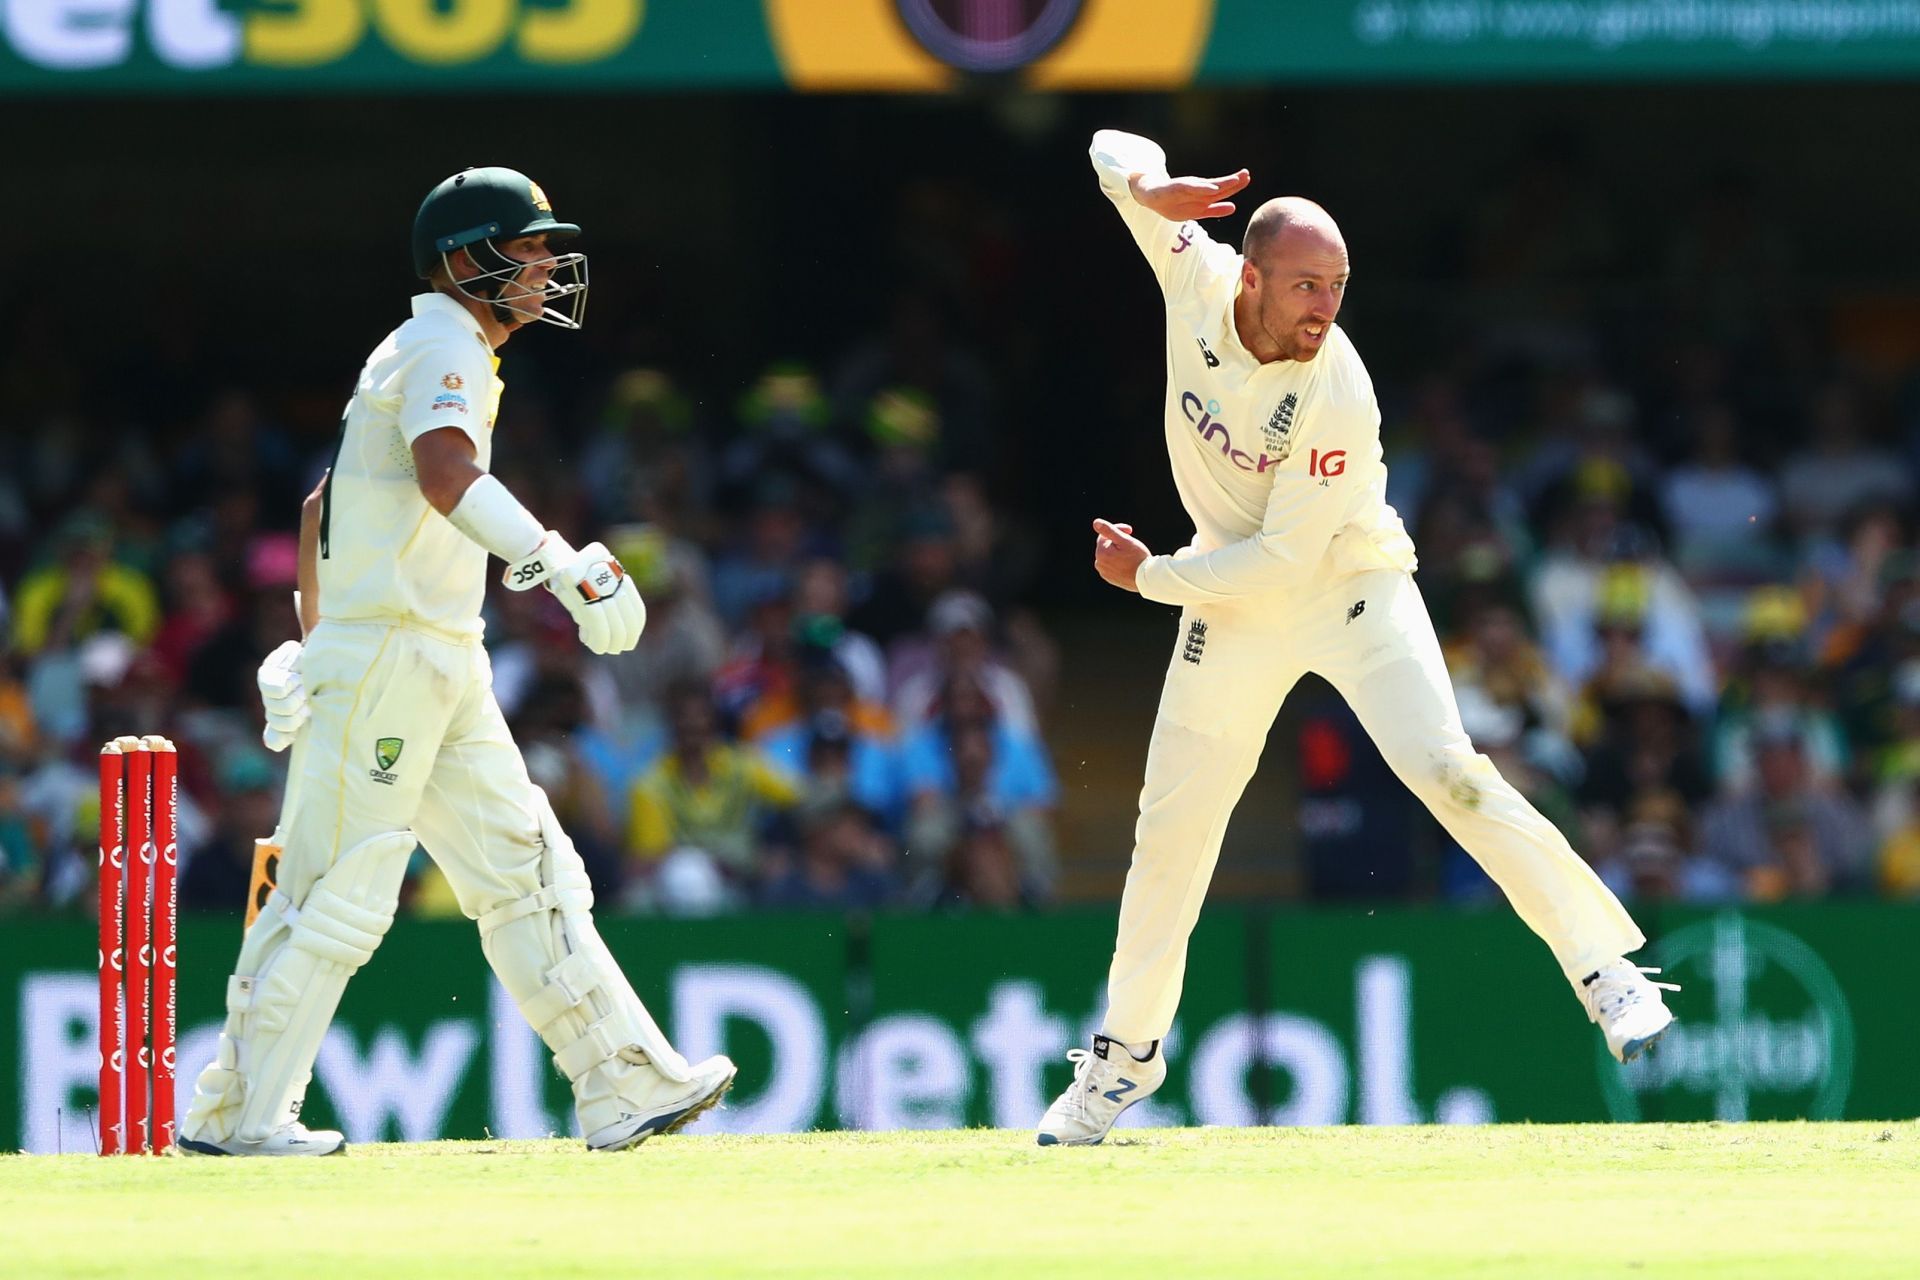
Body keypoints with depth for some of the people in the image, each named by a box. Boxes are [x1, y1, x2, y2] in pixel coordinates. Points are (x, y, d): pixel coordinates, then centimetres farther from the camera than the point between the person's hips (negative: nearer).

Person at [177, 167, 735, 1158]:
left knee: (527, 872, 4)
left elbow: (322, 503, 27)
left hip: (447, 669, 10)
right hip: (387, 657, -10)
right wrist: (565, 566, -40)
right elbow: (445, 475, -31)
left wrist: (315, 644, 29)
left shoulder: (425, 355, 20)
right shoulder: (443, 348, -11)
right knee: (340, 891, -7)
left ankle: (624, 1086, 2)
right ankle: (236, 1113, -2)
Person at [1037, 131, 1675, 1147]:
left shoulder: (1338, 396, -29)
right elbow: (1116, 153, -5)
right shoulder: (1196, 279, -16)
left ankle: (1606, 970, -20)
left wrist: (1147, 576, -15)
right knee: (1172, 821, 7)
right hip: (1235, 606, 5)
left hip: (1349, 584, -5)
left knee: (1443, 768, -23)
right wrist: (1150, 187, -28)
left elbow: (1282, 562, -27)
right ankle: (1125, 1050, 23)